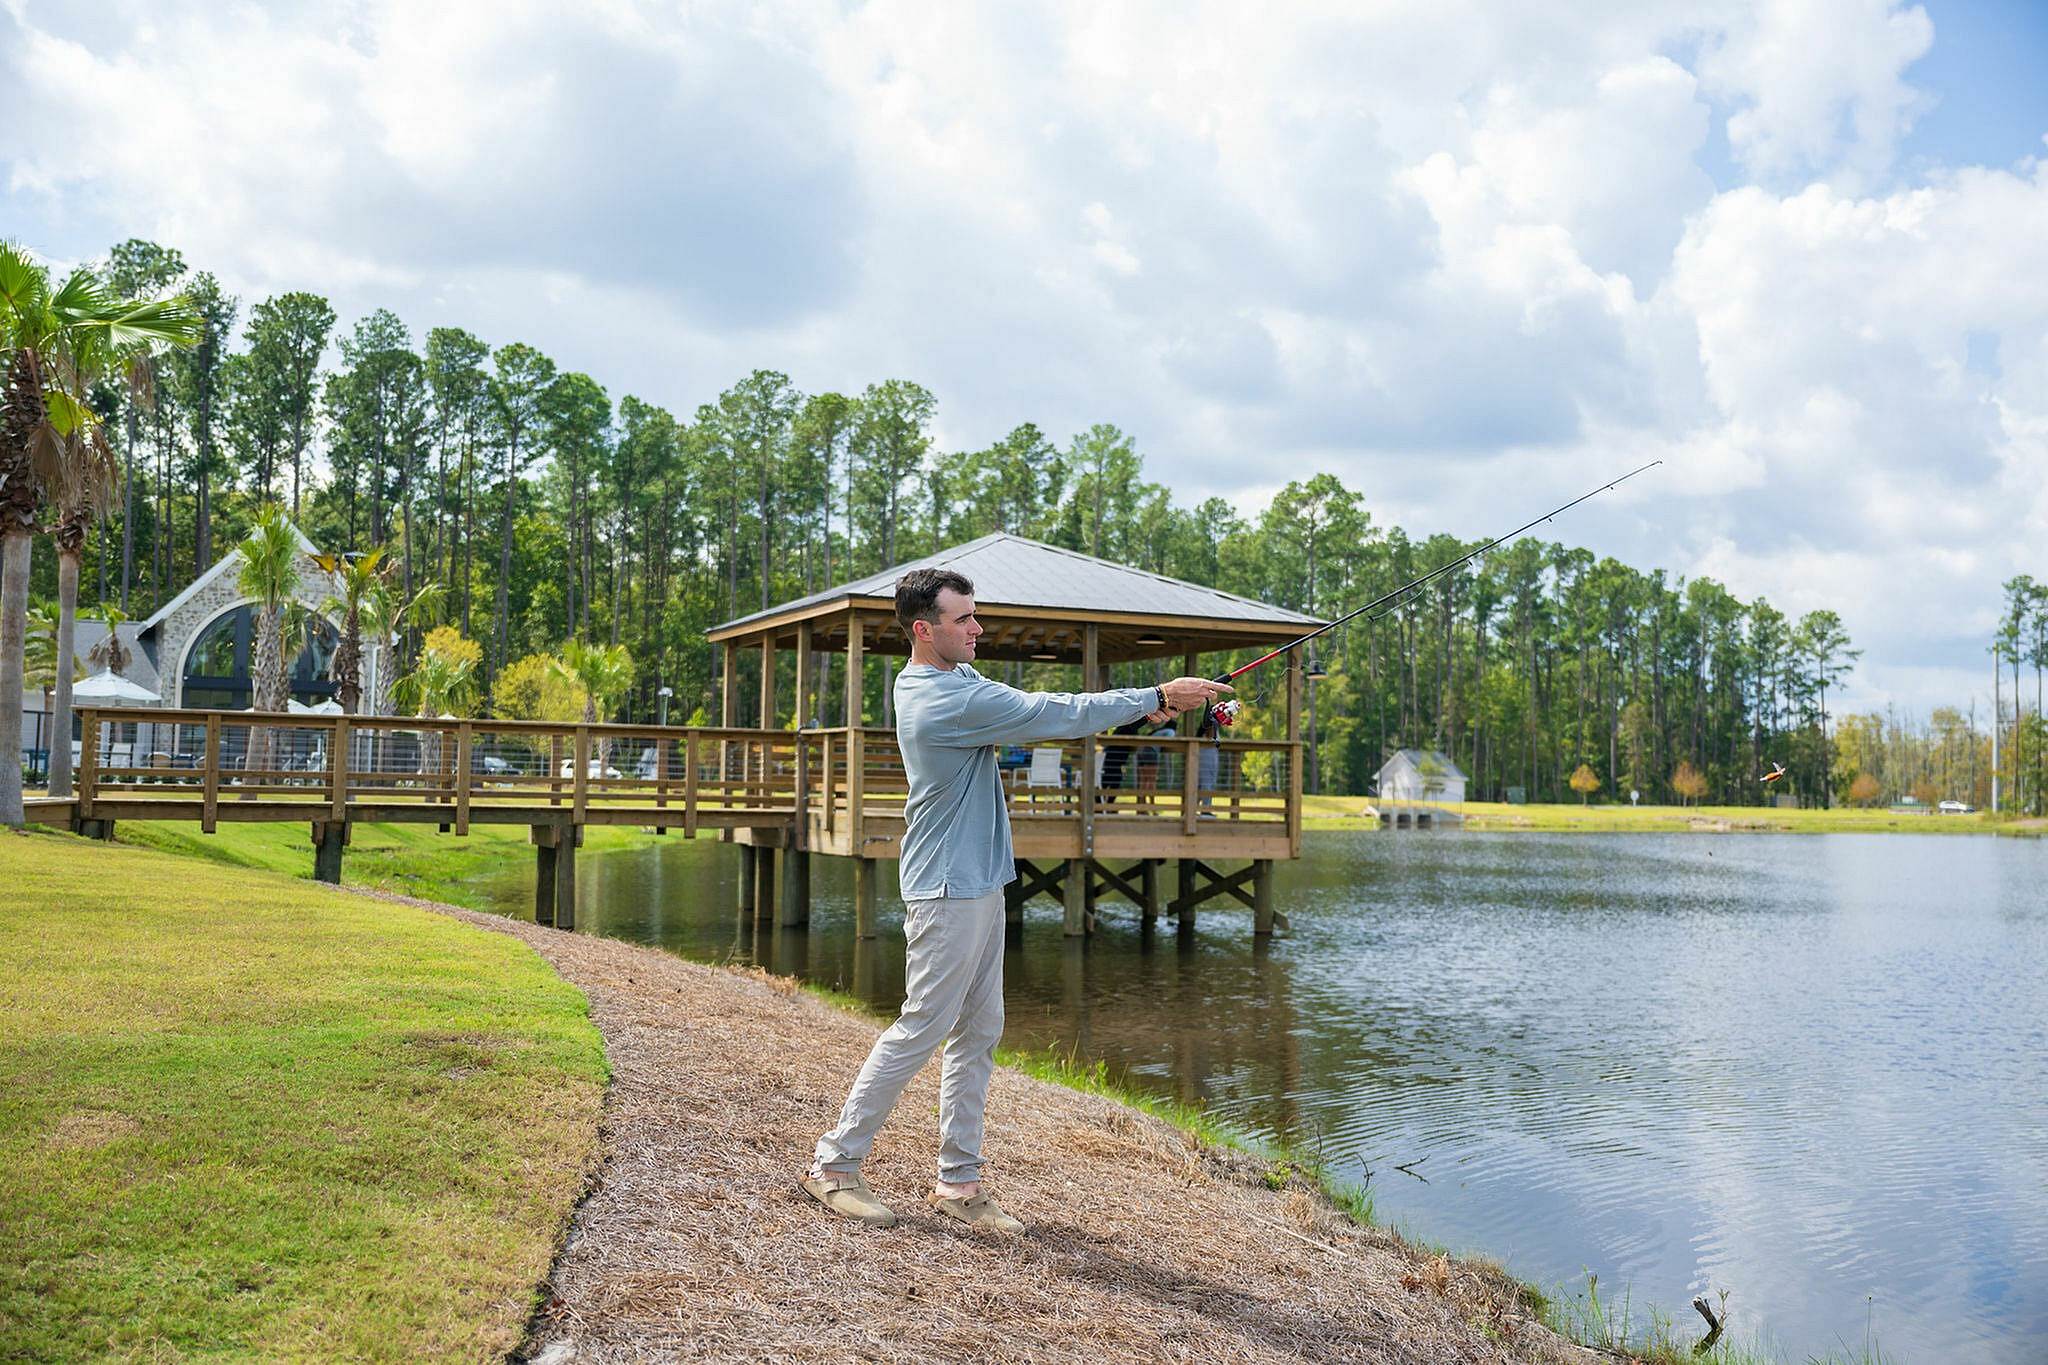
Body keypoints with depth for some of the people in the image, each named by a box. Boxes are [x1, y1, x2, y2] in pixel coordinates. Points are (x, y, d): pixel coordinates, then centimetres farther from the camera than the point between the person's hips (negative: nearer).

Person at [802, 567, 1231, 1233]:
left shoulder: (954, 677, 11)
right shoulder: (944, 698, -21)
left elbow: (1031, 710, 11)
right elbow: (1051, 717, -20)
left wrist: (1139, 706, -1)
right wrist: (1156, 697, -12)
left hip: (977, 884, 10)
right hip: (948, 891, -10)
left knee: (979, 1033, 11)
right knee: (921, 1029, -2)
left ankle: (958, 1181, 18)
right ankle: (834, 1162, 10)